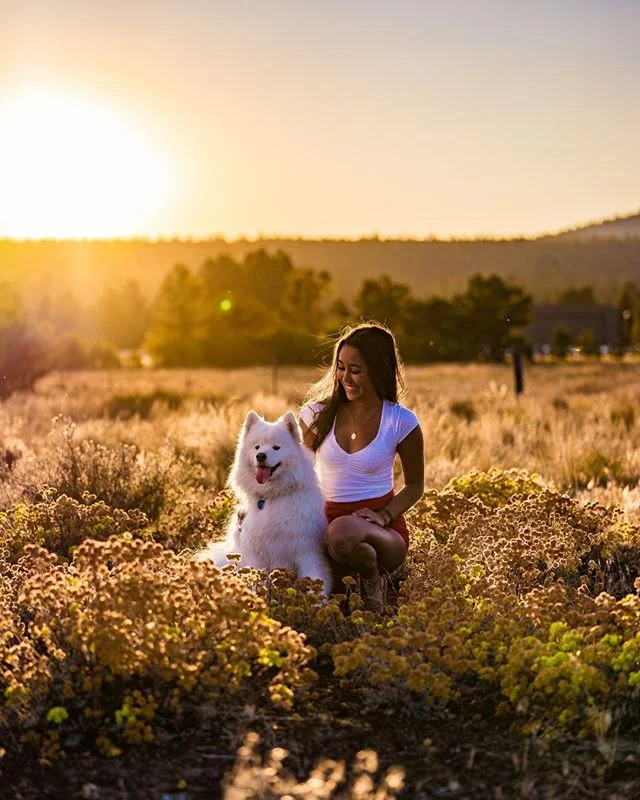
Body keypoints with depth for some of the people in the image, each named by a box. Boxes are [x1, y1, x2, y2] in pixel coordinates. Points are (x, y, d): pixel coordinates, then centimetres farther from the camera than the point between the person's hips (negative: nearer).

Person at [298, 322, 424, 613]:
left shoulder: (401, 422, -3)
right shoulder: (317, 414, 2)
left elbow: (415, 486, 9)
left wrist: (385, 515, -10)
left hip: (383, 530, -2)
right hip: (327, 519, 2)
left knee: (342, 532, -41)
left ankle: (374, 578, -6)